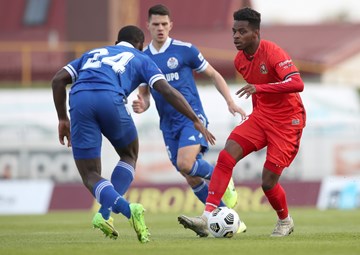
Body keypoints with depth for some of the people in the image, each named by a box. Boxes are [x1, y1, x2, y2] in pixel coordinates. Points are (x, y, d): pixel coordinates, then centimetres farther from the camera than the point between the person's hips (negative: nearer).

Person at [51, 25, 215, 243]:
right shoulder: (140, 59, 28)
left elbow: (58, 80, 25)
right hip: (110, 99, -2)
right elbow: (167, 90, 12)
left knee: (91, 177, 9)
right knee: (129, 157, 25)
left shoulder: (93, 53, 37)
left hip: (79, 100, 2)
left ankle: (127, 209, -18)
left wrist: (63, 119, 29)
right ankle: (105, 213, 5)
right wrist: (196, 121, 14)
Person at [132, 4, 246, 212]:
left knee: (186, 164, -27)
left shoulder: (185, 50, -4)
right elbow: (144, 95, 13)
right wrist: (141, 106, -11)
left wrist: (231, 102, -5)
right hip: (169, 125, 4)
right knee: (193, 180, 2)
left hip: (192, 118, -4)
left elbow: (213, 74, 5)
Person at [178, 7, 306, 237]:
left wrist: (259, 88, -44)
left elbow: (297, 84, -36)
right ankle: (206, 219, -21)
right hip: (261, 117, 7)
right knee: (226, 157, -15)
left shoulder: (273, 53, -21)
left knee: (268, 182, -9)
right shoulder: (240, 60, 4)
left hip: (287, 121, -7)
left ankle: (285, 222, 23)